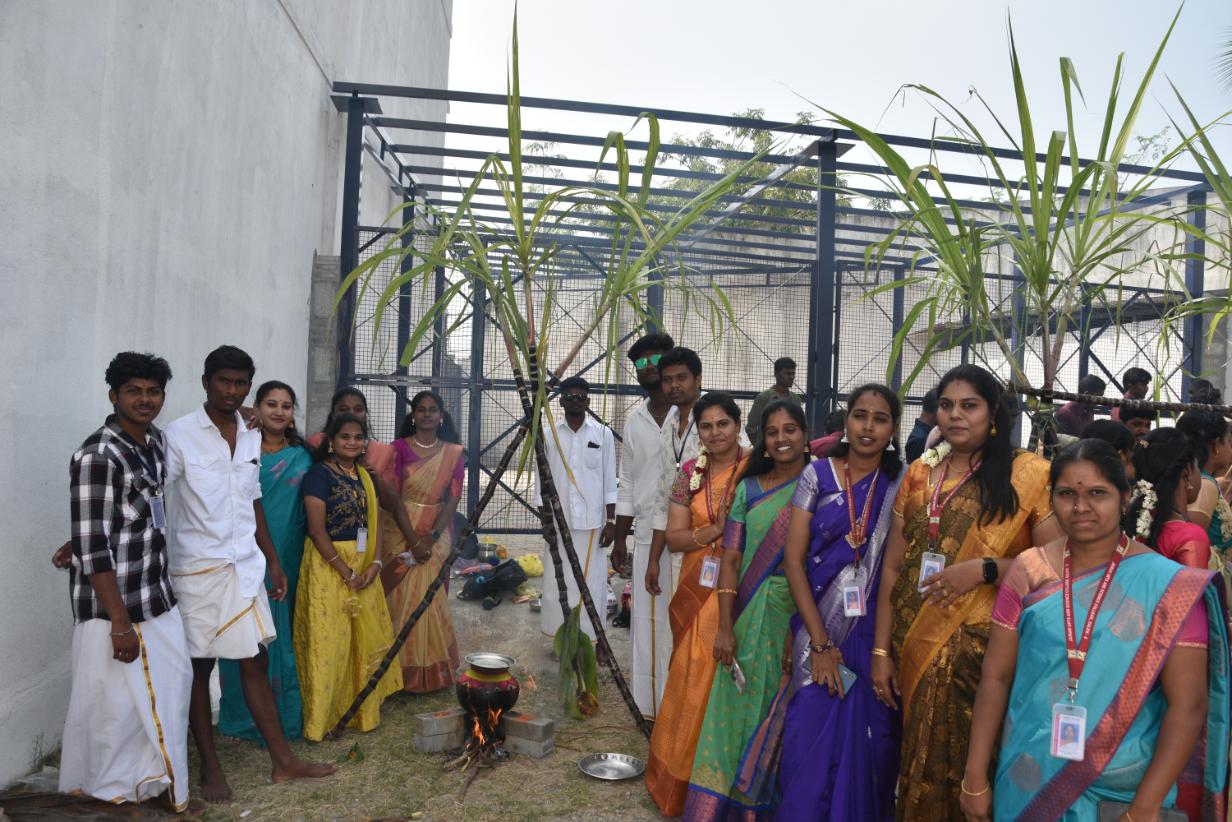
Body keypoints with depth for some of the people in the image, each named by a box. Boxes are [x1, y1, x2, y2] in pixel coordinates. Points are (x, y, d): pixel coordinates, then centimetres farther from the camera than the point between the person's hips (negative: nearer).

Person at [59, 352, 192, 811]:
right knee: (115, 701, 6)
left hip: (157, 595, 8)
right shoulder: (97, 456, -20)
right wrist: (120, 621, -20)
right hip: (113, 604, -8)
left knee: (171, 681, 16)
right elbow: (92, 549, -21)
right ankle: (112, 790, 27)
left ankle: (152, 780, 36)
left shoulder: (154, 441, 6)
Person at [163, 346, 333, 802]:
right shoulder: (180, 434, -9)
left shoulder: (251, 436, 9)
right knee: (199, 667, 7)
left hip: (246, 567, 5)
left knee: (256, 662, 11)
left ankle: (283, 760, 19)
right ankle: (210, 767, 22)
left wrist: (273, 561, 16)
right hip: (198, 569, -5)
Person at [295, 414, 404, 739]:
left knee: (365, 638, 11)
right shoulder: (320, 474, -10)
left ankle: (361, 710, 25)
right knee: (330, 641, -1)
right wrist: (346, 573, -15)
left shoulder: (364, 475, 11)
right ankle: (324, 717, 13)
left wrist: (375, 563, -6)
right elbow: (317, 530, -15)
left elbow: (374, 522, 10)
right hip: (328, 564, -7)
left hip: (363, 565, 7)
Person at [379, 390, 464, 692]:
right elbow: (392, 496, -9)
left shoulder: (454, 452, 2)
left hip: (437, 532, 1)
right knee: (404, 597, 0)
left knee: (430, 597, 5)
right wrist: (413, 538, -17)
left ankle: (431, 669, 19)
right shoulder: (399, 448, -3)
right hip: (401, 530, -1)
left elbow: (453, 498, -2)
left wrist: (432, 536, -14)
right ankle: (406, 669, 13)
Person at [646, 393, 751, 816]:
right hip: (697, 591, 2)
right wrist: (715, 530, -16)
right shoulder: (690, 472, 2)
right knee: (692, 683, 9)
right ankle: (683, 781, 27)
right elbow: (674, 537, -2)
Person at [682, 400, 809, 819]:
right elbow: (730, 560, -1)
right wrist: (724, 627, -7)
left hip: (804, 618, -1)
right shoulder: (748, 489, 3)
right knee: (743, 711, 7)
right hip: (751, 618, 1)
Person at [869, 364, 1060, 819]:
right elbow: (893, 566, 7)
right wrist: (881, 650, 4)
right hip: (916, 645, 4)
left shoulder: (1028, 473, -5)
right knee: (921, 761, 14)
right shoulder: (918, 473, 7)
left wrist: (984, 569, -20)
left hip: (986, 645, -4)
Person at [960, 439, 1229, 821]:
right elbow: (996, 676, -3)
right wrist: (975, 778, -3)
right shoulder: (1027, 571, -6)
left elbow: (1188, 705, -12)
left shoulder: (1169, 585, -10)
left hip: (1122, 789, -1)